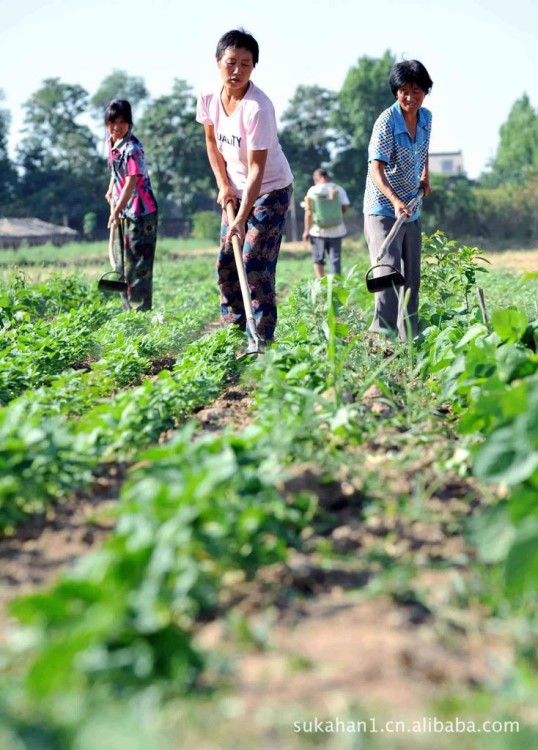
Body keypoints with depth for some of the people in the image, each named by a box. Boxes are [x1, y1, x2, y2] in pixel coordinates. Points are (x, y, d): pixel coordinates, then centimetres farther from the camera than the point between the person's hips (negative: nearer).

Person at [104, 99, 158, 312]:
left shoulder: (132, 148, -21)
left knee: (137, 264, -7)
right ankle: (128, 309, 23)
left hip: (140, 211, -9)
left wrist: (117, 210, -28)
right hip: (122, 210, 9)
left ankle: (141, 311, -2)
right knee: (121, 264, 14)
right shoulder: (111, 142, 5)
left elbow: (131, 182, -25)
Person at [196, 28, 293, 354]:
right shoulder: (209, 98, -8)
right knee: (226, 261, 8)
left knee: (256, 263, -14)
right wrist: (223, 184, 0)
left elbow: (256, 169, -30)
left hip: (271, 190, -7)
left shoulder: (258, 108, -28)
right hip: (236, 190, 7)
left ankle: (260, 341, -10)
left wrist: (242, 219, -36)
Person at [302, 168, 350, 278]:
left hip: (318, 231, -1)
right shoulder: (338, 189, 0)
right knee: (335, 259, 5)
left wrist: (306, 230, 0)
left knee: (318, 259, 12)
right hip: (336, 230, 1)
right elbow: (345, 207, -5)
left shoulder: (312, 191, -4)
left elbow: (308, 212, -6)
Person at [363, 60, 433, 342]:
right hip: (383, 210, -7)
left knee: (411, 277, 11)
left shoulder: (426, 117, 3)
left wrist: (425, 177, 11)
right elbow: (376, 169, -28)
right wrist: (394, 201, -42)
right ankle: (382, 334, -23)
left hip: (412, 212, 8)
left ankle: (409, 338, 20)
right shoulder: (386, 122, -19)